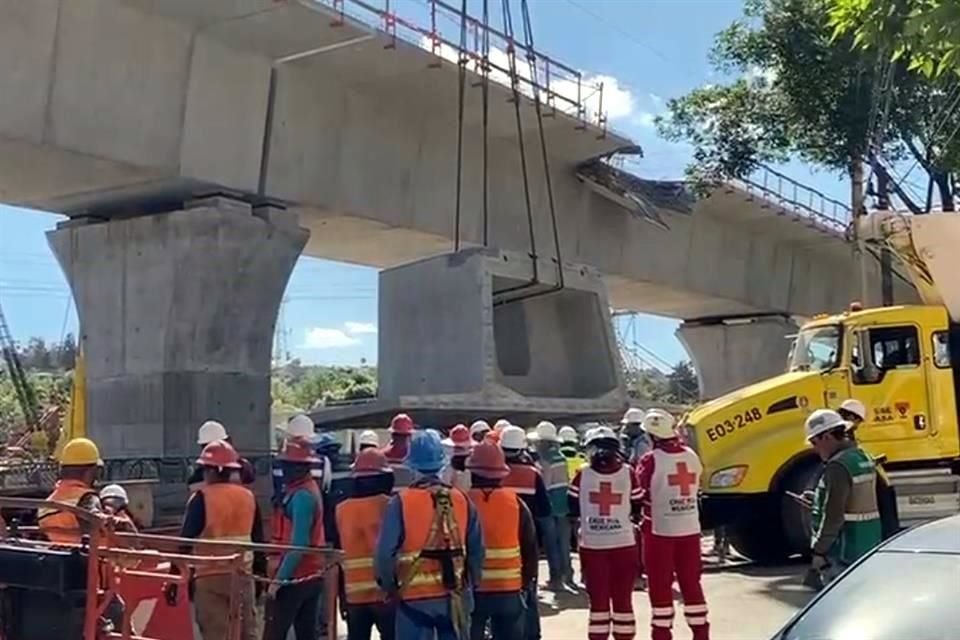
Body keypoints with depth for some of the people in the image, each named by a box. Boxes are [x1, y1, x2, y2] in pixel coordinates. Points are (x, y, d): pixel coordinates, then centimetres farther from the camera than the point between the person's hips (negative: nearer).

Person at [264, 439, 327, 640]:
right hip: (310, 576, 10)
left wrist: (279, 579, -21)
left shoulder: (302, 496, -16)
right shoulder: (309, 489, 14)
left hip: (295, 578, -10)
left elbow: (298, 544, -22)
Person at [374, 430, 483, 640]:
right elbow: (476, 551, 1)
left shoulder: (401, 502, -12)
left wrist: (389, 587, 5)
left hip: (414, 597, -3)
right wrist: (468, 585, 15)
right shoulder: (462, 499, -1)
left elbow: (385, 552, -12)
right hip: (454, 597, 3)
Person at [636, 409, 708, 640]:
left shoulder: (651, 459, -13)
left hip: (660, 530, -5)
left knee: (660, 585, 5)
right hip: (690, 528, 5)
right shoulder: (691, 456, 3)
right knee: (691, 582, 13)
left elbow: (638, 492, -7)